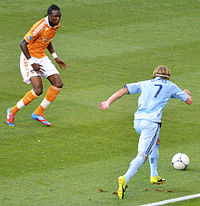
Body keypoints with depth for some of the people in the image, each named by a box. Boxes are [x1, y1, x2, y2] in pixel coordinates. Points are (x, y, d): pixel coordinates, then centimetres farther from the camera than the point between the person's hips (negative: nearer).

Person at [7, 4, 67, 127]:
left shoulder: (56, 25, 0)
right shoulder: (40, 27, -26)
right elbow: (23, 44, -22)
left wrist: (56, 58, 15)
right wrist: (32, 63, -25)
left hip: (42, 57, 8)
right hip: (29, 58, -8)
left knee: (58, 84, -4)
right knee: (38, 90, -20)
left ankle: (38, 113, 9)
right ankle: (13, 111, 0)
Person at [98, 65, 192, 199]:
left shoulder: (145, 84, 21)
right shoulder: (170, 86, 15)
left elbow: (124, 90, 8)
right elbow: (189, 101, 23)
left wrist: (108, 102, 4)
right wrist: (187, 93, 46)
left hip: (138, 120, 5)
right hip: (152, 122, -5)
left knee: (156, 142, 32)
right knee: (143, 155, -12)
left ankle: (154, 176, 34)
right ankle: (125, 179, -33)